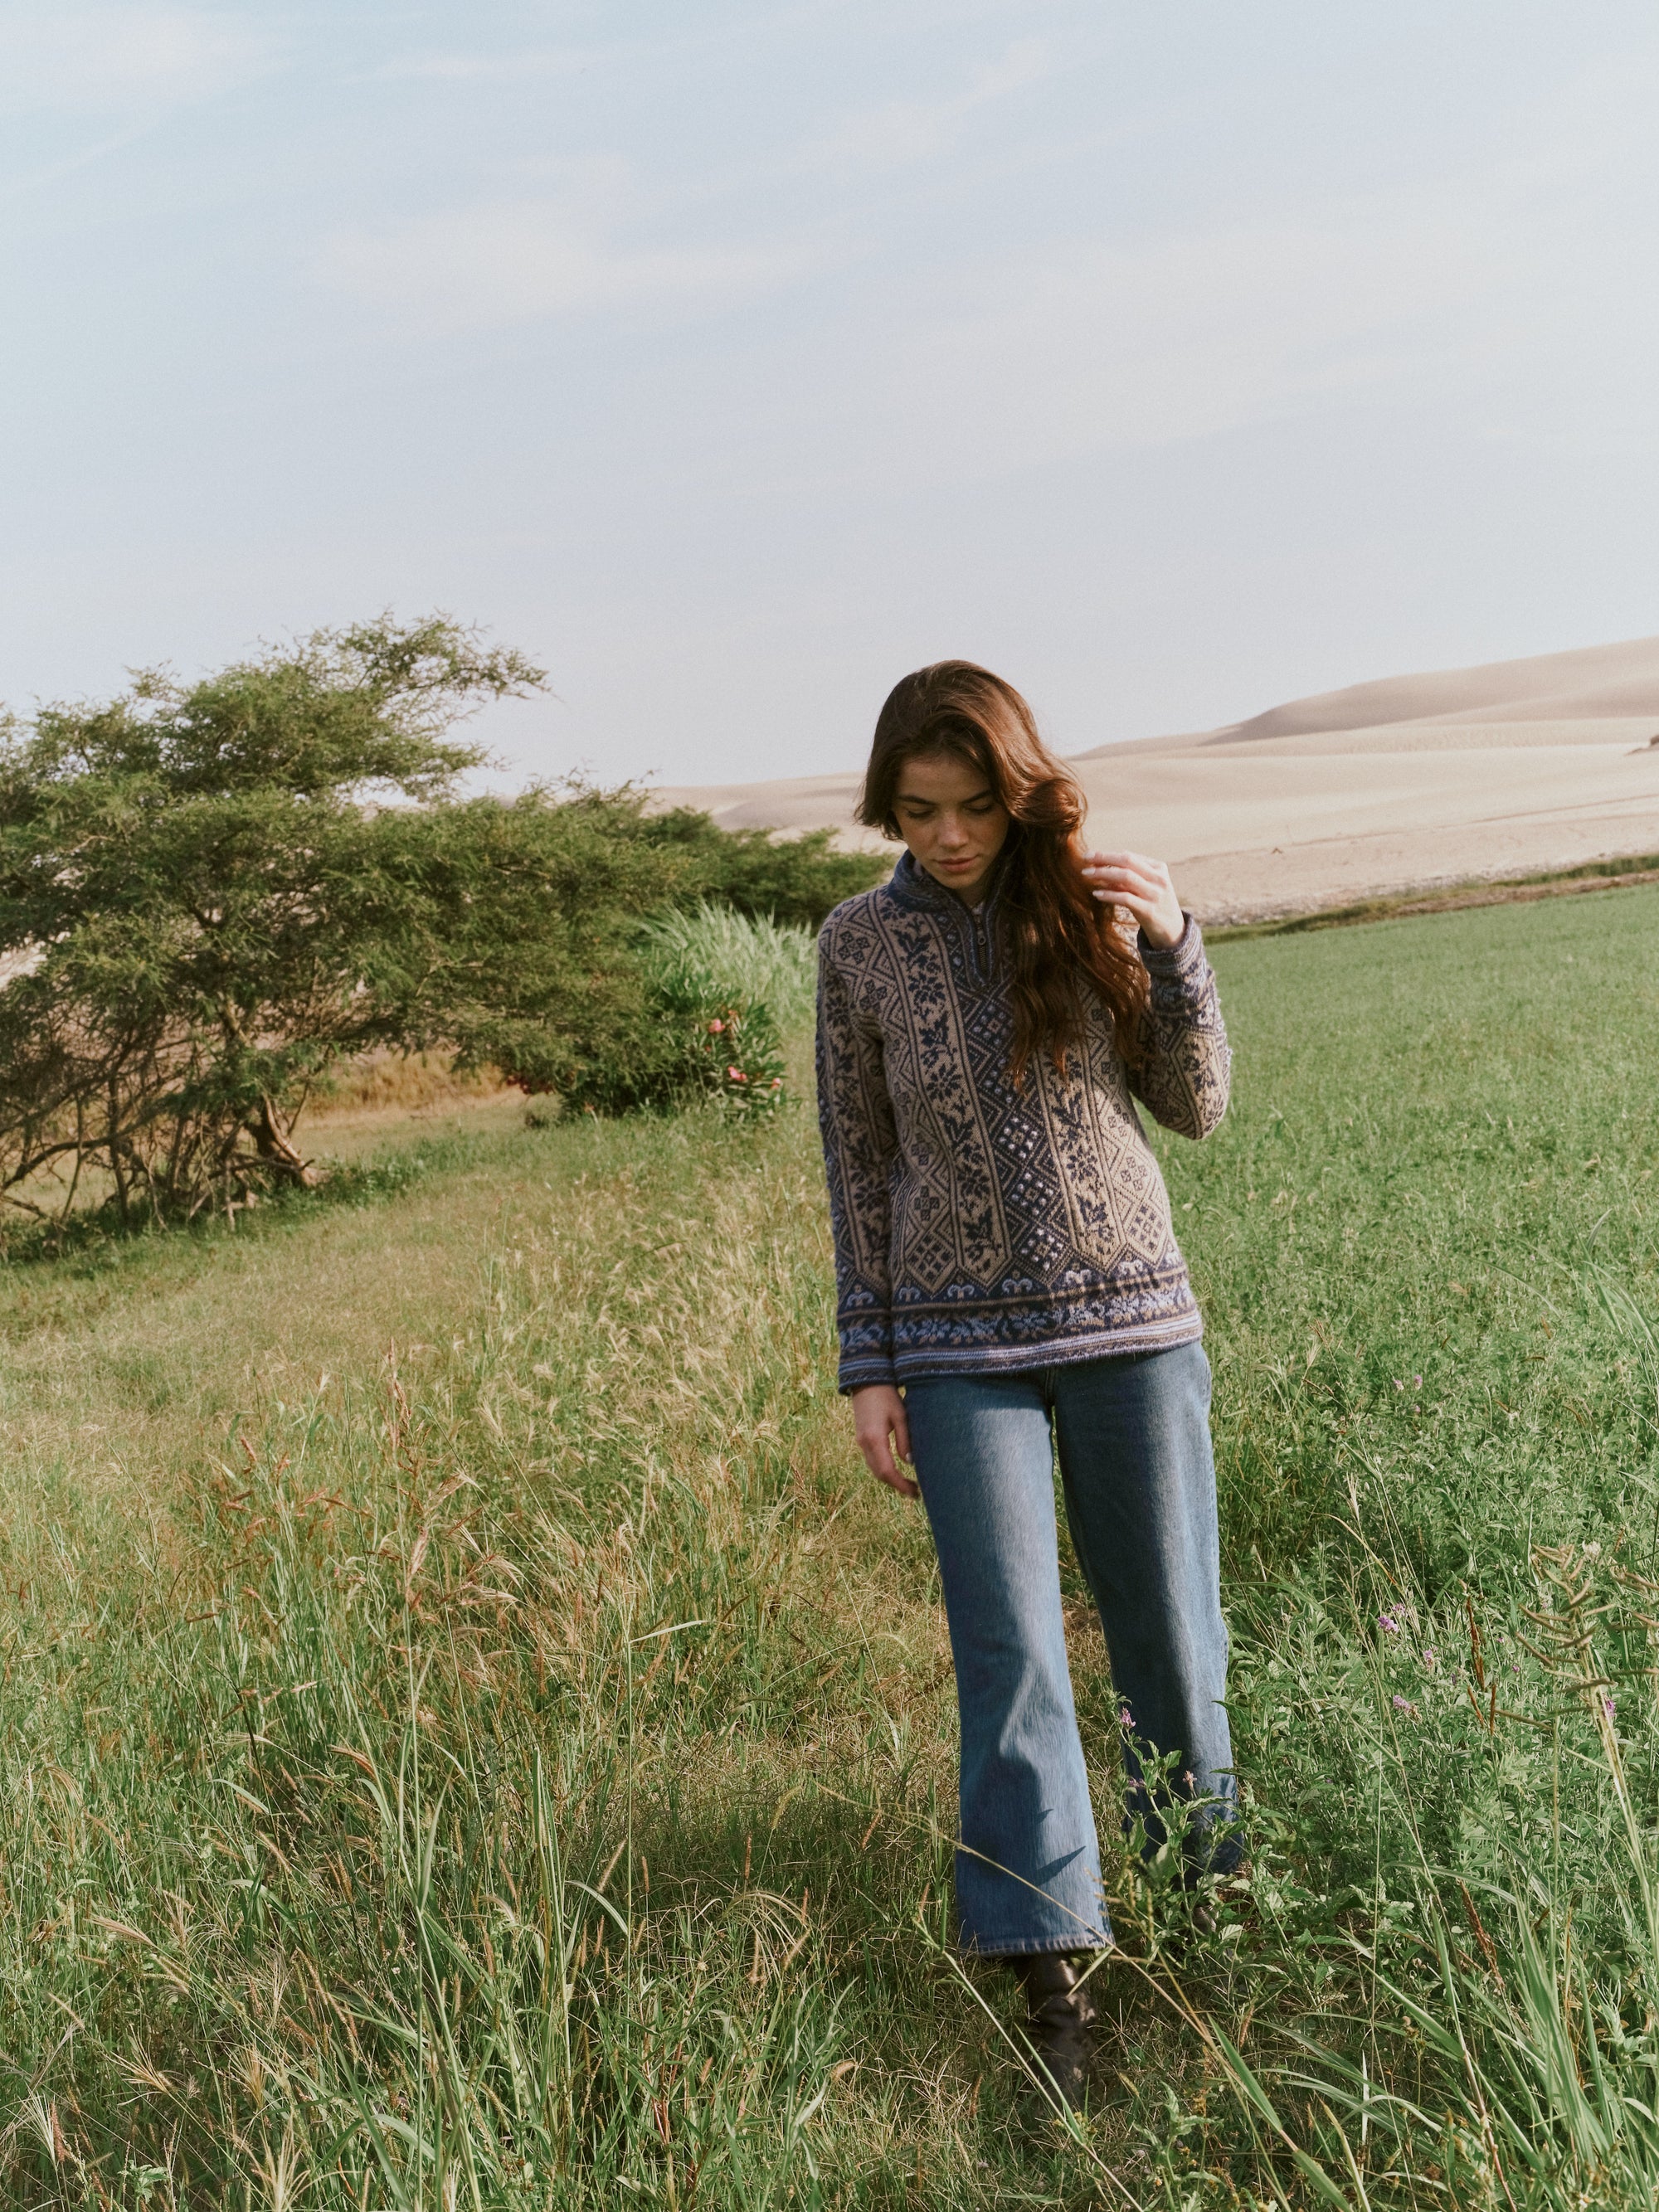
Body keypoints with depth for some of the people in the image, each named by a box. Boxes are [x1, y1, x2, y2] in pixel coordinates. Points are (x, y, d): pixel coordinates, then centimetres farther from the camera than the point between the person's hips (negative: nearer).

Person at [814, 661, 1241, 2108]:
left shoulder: (1089, 905, -1)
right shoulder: (860, 944, -1)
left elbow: (1197, 1107, 2)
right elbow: (859, 1163, 3)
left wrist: (1173, 943, -13)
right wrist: (870, 1368, 1)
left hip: (1131, 1320, 1)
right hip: (962, 1344, -1)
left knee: (1170, 1633, 8)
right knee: (1011, 1654, -5)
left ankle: (1209, 1905, 28)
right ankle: (1054, 1976, 1)